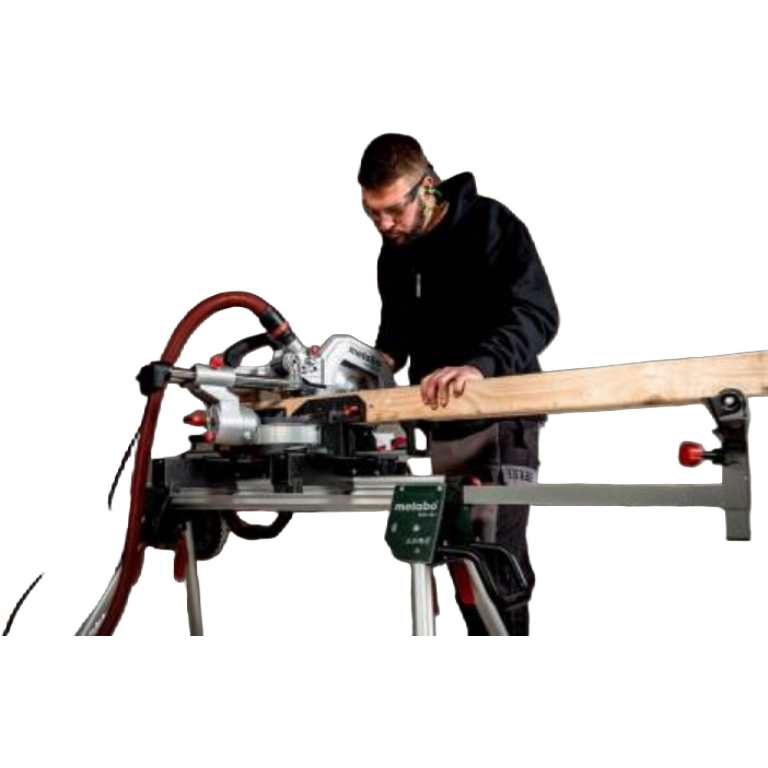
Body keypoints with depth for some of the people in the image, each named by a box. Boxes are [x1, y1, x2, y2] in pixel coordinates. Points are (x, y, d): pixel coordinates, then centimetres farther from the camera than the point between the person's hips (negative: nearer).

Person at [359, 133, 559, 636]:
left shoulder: (489, 224, -14)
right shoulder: (395, 250, 8)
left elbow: (538, 316, -24)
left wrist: (478, 365, -39)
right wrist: (385, 357, -3)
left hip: (498, 421, -6)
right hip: (439, 425, 7)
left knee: (498, 566, -8)